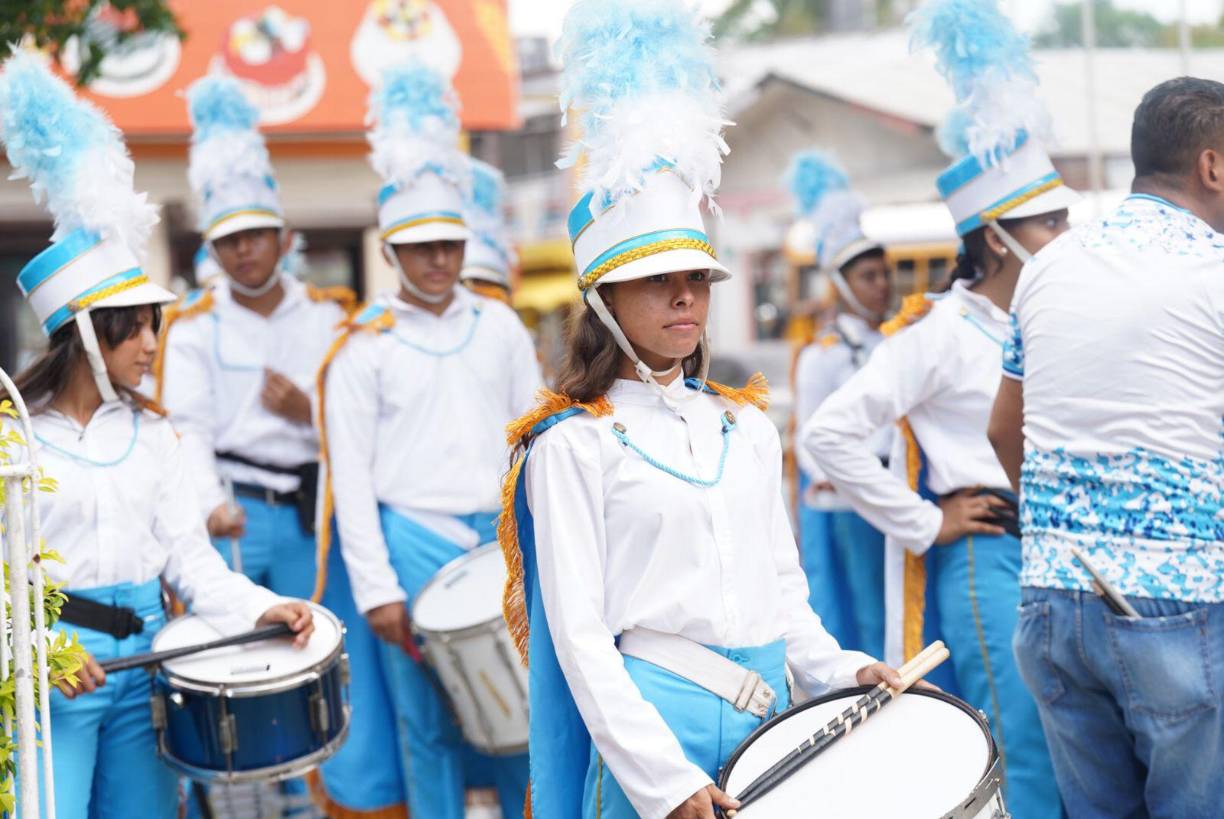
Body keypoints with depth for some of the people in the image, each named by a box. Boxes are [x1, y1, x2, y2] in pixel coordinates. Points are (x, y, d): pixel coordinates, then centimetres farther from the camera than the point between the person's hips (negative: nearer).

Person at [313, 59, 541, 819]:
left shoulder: (499, 325, 9)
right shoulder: (365, 347, 0)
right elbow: (351, 472, -3)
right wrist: (375, 587, -8)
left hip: (504, 535, 3)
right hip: (414, 544, -2)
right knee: (429, 725, 5)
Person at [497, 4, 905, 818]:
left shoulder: (749, 428, 11)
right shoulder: (573, 444, -6)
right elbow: (578, 633, -10)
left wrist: (841, 672, -2)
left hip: (770, 711, 5)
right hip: (652, 720, -5)